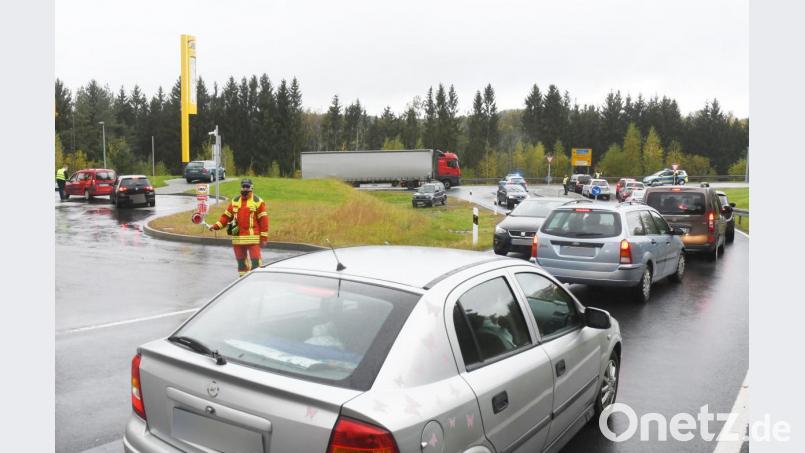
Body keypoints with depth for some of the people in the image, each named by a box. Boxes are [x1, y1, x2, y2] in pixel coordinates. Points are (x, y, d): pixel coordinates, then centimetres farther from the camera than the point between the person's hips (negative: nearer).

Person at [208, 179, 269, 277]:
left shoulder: (258, 201, -2)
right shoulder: (235, 201, 11)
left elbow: (263, 220, -4)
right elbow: (226, 216, 13)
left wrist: (264, 237, -7)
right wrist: (216, 226, 0)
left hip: (253, 237, -5)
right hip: (237, 237, 5)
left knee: (255, 259, -8)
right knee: (240, 259, 14)